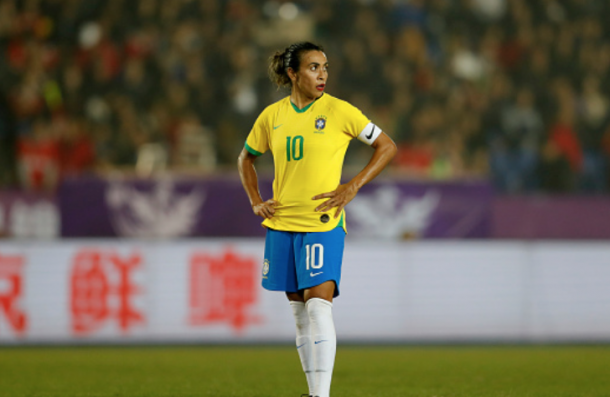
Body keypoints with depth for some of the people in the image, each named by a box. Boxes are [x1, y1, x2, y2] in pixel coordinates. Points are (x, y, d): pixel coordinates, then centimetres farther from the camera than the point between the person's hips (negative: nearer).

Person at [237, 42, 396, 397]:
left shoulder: (338, 111, -5)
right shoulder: (272, 116, 6)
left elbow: (387, 146, 1)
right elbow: (246, 158, 23)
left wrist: (353, 187, -8)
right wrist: (256, 201, 10)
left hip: (324, 224, -4)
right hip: (282, 223, 5)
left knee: (319, 306, -15)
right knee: (300, 311, 9)